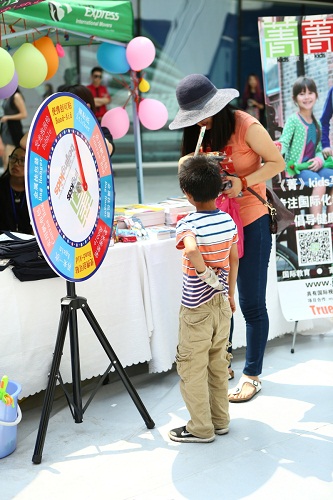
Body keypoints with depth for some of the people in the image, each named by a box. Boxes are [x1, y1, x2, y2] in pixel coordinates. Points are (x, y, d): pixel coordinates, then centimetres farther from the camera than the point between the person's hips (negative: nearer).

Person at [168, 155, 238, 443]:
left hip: (196, 308, -6)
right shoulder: (229, 221, 0)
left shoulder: (188, 225, -19)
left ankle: (201, 429, 14)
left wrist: (206, 274, -25)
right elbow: (234, 260, 10)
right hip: (222, 303, 7)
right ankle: (220, 420, 29)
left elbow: (191, 249, -41)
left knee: (192, 367, 6)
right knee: (218, 363, 18)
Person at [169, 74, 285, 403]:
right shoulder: (199, 133, 5)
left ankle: (252, 375, 13)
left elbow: (277, 163, -12)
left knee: (251, 303, 0)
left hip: (250, 222, -6)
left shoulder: (246, 126, -14)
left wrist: (243, 183, -25)